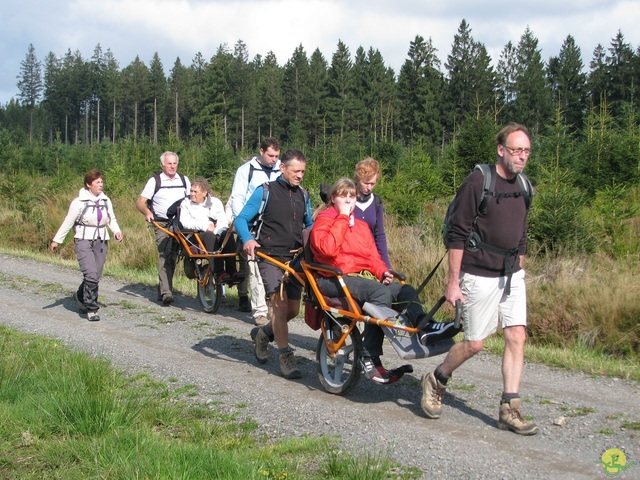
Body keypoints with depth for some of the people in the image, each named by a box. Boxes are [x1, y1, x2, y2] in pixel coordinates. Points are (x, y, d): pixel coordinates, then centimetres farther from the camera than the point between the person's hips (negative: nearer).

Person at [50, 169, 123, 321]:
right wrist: (56, 240, 2)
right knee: (91, 275, -17)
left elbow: (111, 219, 16)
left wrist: (116, 231, -3)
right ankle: (91, 309, -8)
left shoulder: (106, 200, 6)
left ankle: (81, 296, 36)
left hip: (101, 242, 5)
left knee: (96, 276, 8)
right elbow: (68, 222, -1)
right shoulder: (79, 202, -8)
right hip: (84, 241, -5)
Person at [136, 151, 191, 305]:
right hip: (162, 224, -4)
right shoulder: (155, 181, 1)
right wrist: (147, 212, -25)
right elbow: (140, 202, -3)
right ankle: (166, 293, -23)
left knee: (173, 256, 6)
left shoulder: (184, 180, 11)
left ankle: (162, 289, 19)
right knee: (165, 255, -17)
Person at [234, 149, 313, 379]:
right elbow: (241, 219, -5)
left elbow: (309, 224, 27)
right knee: (281, 305, -17)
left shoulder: (303, 195, 13)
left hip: (294, 258, 6)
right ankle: (285, 358, -9)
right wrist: (247, 239, -25)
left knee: (293, 309, 6)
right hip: (270, 257, -6)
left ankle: (263, 333, 33)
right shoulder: (265, 191, -3)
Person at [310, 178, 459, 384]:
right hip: (335, 279, -7)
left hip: (365, 276, 7)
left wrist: (383, 272, 1)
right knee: (380, 292, -33)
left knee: (405, 290, -17)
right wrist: (342, 218, -11)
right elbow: (327, 248, -17)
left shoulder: (361, 225, 25)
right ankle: (370, 360, -32)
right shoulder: (324, 220, 3)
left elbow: (374, 256, 22)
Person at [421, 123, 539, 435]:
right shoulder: (478, 182, -13)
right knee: (474, 343, 0)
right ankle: (435, 382, 26)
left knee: (516, 337, -1)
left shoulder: (522, 187, 9)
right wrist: (453, 281, -15)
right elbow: (457, 235, -14)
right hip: (480, 277, -6)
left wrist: (518, 271, 18)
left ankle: (509, 410, 6)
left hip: (512, 276, 7)